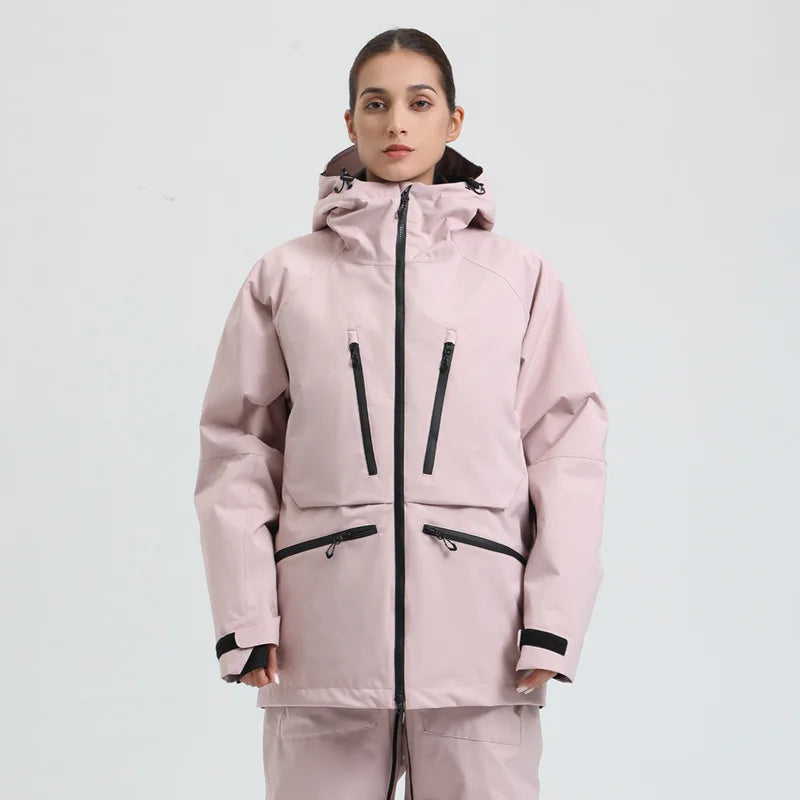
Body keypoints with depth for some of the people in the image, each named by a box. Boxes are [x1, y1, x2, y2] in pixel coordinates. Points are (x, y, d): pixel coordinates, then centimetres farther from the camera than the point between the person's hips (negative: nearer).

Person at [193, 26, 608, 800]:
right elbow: (237, 445, 9)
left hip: (478, 640, 0)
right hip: (325, 641, 1)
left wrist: (552, 620, -2)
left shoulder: (521, 277, 10)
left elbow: (569, 445, 7)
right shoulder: (285, 275, 10)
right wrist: (245, 615, -1)